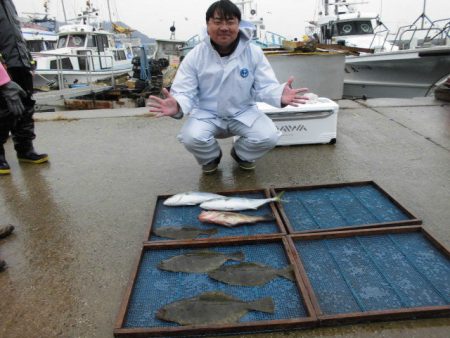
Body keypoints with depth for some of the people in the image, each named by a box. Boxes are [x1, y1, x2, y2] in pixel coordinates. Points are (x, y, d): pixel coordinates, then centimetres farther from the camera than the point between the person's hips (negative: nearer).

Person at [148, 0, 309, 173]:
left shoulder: (254, 53, -9)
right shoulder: (195, 56, -11)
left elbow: (265, 86, -9)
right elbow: (184, 92, -13)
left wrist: (280, 96, -34)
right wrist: (177, 105, -39)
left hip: (243, 113, 1)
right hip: (207, 114, -1)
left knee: (268, 137, -24)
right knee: (191, 137, -31)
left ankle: (241, 154, 13)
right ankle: (211, 157, 9)